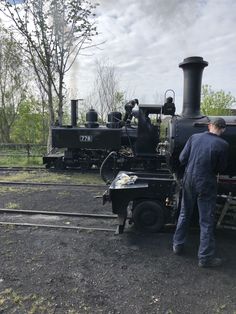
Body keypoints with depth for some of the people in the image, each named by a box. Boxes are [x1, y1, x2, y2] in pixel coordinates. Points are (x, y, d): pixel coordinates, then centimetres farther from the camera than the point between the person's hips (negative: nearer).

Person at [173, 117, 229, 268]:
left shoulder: (194, 137, -3)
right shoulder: (223, 145, -12)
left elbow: (182, 159, -2)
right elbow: (221, 168, -2)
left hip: (189, 181, 4)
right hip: (206, 185, -4)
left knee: (184, 214, 19)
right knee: (207, 221, 8)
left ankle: (178, 245, 32)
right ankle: (205, 257, 17)